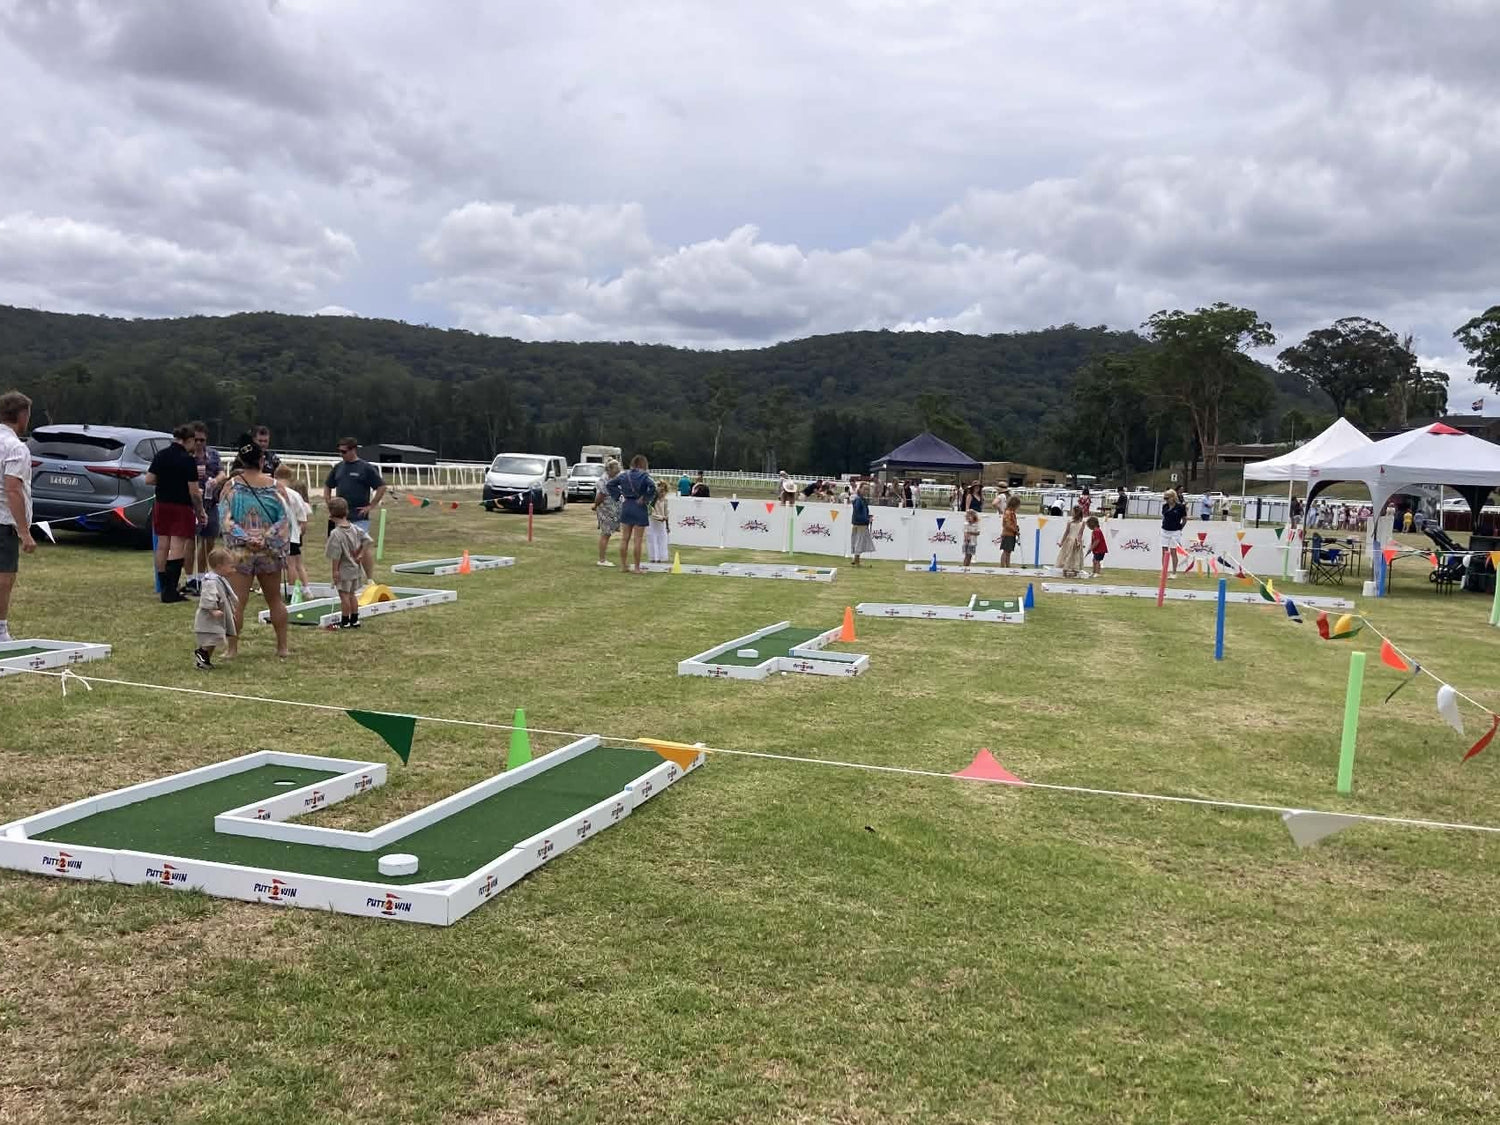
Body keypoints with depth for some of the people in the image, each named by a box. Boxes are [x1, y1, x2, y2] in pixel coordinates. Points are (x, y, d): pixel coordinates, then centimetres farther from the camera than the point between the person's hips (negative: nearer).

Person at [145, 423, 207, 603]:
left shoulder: (160, 455, 3)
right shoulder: (188, 460, -14)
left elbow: (149, 479, 4)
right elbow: (194, 491, -14)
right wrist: (201, 512, -4)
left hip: (161, 505, 6)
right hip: (181, 507, -6)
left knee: (162, 546, 11)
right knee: (177, 548, -5)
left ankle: (164, 587, 17)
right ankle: (170, 590, -8)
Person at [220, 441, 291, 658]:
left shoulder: (230, 486, -4)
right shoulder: (275, 486, -2)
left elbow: (225, 519, -10)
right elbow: (284, 519, -7)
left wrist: (246, 538, -12)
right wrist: (266, 539, -10)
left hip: (240, 551, -2)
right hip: (270, 552, 2)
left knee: (237, 602, -1)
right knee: (275, 600, 13)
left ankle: (232, 648, -2)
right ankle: (282, 646, 16)